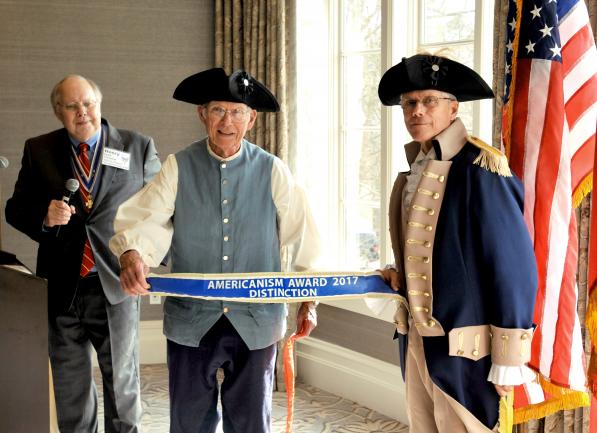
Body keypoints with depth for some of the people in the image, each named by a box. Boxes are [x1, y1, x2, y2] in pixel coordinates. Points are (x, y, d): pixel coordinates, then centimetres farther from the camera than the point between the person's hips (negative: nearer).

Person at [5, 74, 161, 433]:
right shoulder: (38, 151, 5)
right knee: (70, 384, 13)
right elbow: (15, 209, 7)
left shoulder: (138, 147, 2)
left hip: (116, 285, -1)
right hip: (63, 287, 2)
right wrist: (43, 217, -14)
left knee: (122, 381, 8)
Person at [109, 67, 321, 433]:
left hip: (255, 322, 0)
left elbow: (300, 235, 3)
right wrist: (132, 254, -31)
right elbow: (149, 220, -10)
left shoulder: (272, 172, 0)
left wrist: (309, 301, 1)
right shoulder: (179, 168, 0)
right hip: (192, 320, 0)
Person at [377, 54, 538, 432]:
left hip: (463, 349, -8)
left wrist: (508, 360, -16)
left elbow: (514, 266, -17)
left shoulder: (480, 168, -15)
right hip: (416, 340, 8)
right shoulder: (417, 169, 9)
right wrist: (401, 275, 3)